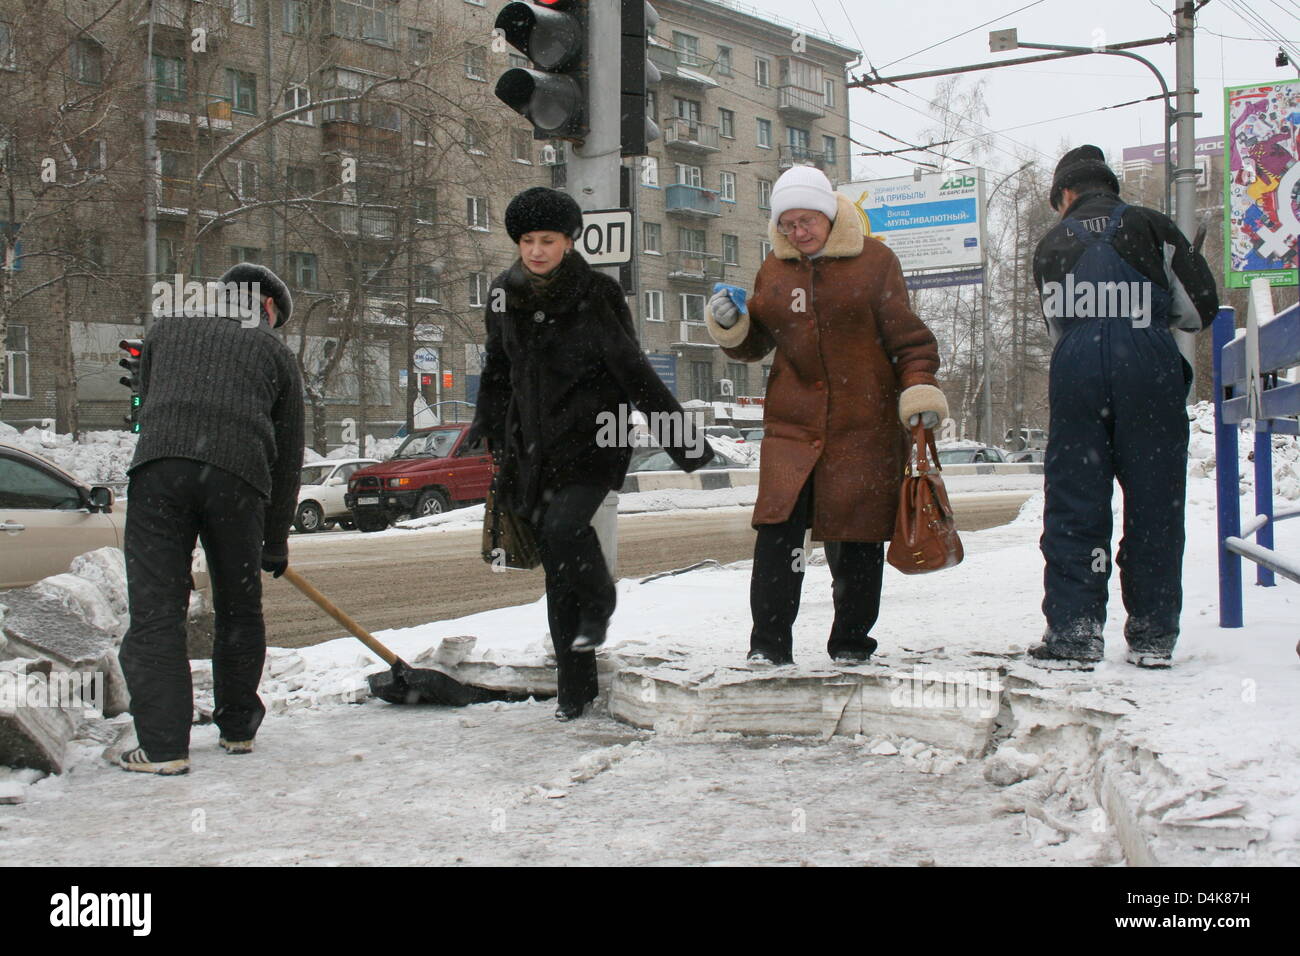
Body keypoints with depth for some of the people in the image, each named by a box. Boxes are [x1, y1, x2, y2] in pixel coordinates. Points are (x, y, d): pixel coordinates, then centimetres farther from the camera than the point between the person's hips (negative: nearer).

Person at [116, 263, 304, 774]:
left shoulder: (165, 328, 28)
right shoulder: (274, 352, 24)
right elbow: (288, 454, 24)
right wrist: (276, 541, 30)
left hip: (159, 466, 0)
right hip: (238, 477, 0)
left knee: (155, 610, 0)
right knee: (239, 610, 16)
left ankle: (163, 745, -6)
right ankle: (238, 728, 27)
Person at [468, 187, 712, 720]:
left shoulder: (594, 294, -8)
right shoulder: (505, 294, 6)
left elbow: (633, 370, -6)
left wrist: (680, 435, -8)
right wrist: (486, 426, 26)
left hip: (592, 439, -5)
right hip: (533, 445, 5)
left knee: (564, 526, -28)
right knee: (557, 568, 6)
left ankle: (598, 605, 3)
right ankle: (576, 687, 16)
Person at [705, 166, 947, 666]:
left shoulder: (873, 260, 2)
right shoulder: (773, 270, 12)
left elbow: (906, 333, 2)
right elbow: (755, 342, 20)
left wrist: (919, 389, -9)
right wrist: (730, 326, 0)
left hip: (864, 424, -2)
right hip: (791, 423, 2)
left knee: (856, 539, 2)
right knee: (777, 531, -10)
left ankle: (851, 642, 17)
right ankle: (769, 643, 0)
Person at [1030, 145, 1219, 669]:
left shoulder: (1051, 245, 14)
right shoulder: (1151, 227, 7)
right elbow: (1200, 307, 7)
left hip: (1075, 368, 1)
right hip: (1149, 367, -1)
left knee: (1073, 502, 4)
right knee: (1154, 502, 6)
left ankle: (1072, 631, -1)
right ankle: (1153, 632, 9)